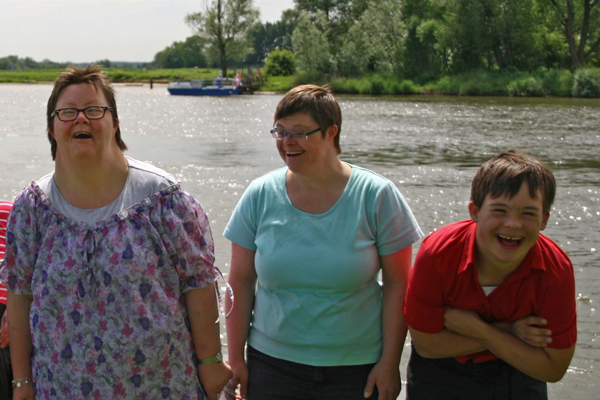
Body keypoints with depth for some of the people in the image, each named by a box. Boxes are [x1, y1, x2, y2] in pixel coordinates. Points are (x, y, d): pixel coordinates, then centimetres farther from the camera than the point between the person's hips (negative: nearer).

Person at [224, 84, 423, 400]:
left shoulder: (376, 195, -7)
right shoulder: (260, 196, -2)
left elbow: (397, 283, -5)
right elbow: (240, 282, 2)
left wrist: (390, 362, -7)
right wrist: (235, 359, 2)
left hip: (357, 369, -1)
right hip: (271, 363, 2)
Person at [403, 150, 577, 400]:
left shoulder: (556, 271, -25)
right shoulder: (437, 254, -28)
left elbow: (553, 370, -18)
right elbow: (426, 344, -21)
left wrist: (480, 330, -26)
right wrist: (507, 332, -26)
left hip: (518, 375, 1)